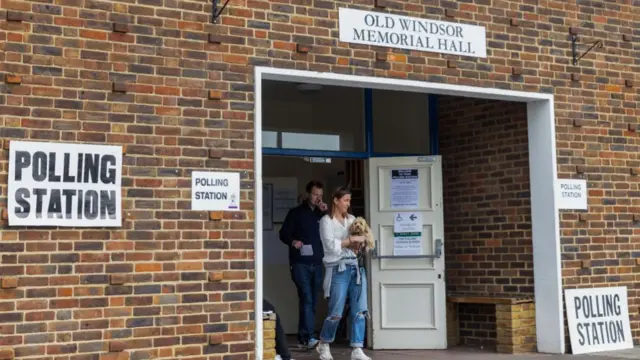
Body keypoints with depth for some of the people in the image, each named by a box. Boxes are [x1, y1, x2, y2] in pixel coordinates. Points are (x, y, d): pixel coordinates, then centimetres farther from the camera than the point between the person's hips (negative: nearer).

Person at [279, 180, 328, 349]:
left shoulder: (321, 214, 17)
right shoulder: (296, 212, 5)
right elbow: (283, 234, 2)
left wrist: (326, 213, 1)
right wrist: (293, 241, -19)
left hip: (317, 264, 5)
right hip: (300, 263, -5)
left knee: (312, 302, 6)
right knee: (306, 299, -15)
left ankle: (302, 337, 15)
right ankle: (309, 337, -21)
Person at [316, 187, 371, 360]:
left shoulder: (352, 219, 16)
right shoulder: (327, 220, 0)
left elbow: (360, 242, 17)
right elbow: (331, 245, -12)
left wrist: (358, 244, -4)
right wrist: (352, 239, -13)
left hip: (357, 267, 5)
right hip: (338, 268, -5)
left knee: (360, 310, -3)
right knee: (336, 312, -2)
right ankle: (324, 344, 21)